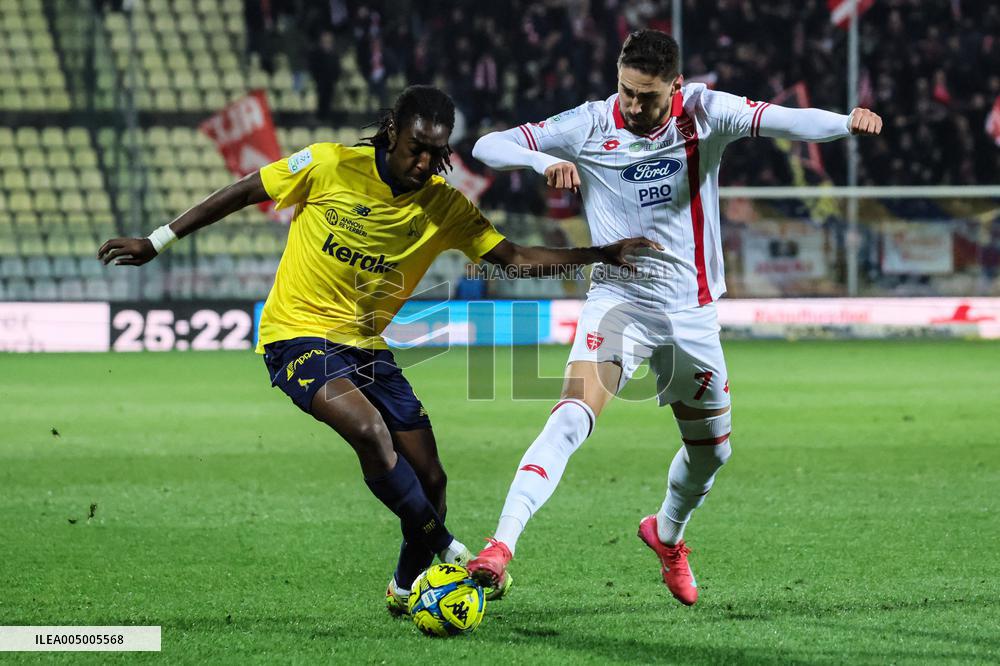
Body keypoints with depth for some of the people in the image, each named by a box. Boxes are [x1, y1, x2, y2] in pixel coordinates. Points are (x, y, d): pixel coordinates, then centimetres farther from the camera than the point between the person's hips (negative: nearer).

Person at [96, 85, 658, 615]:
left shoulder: (444, 206, -4)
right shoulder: (330, 166, -13)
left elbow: (516, 257, -5)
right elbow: (243, 194, -3)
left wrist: (602, 254, -17)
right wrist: (156, 243, 1)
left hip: (368, 346, 5)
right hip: (298, 333, -5)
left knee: (430, 479, 1)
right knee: (369, 429, -31)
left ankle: (407, 589, 27)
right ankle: (450, 553, -18)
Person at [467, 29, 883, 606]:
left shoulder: (704, 113, -7)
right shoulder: (590, 126, -8)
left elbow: (783, 121, -22)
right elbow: (489, 146, -8)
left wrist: (847, 122, -41)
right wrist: (544, 162, -29)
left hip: (692, 309, 3)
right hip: (618, 296, -3)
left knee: (711, 450, 16)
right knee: (575, 414, -27)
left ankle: (667, 533, 48)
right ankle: (502, 544, -34)